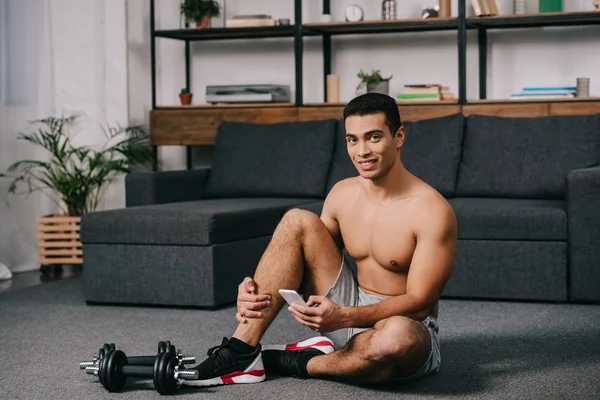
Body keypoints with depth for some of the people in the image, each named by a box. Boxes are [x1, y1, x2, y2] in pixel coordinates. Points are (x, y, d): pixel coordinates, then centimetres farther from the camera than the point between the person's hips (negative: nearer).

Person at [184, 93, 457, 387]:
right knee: (297, 221, -11)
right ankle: (242, 350, -16)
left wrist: (343, 318, -36)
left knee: (398, 335, -44)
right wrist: (258, 290, -14)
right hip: (348, 310, 5)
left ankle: (302, 363, -14)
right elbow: (307, 260, 8)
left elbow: (419, 303, -21)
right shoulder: (342, 194, 1)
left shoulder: (432, 210, -18)